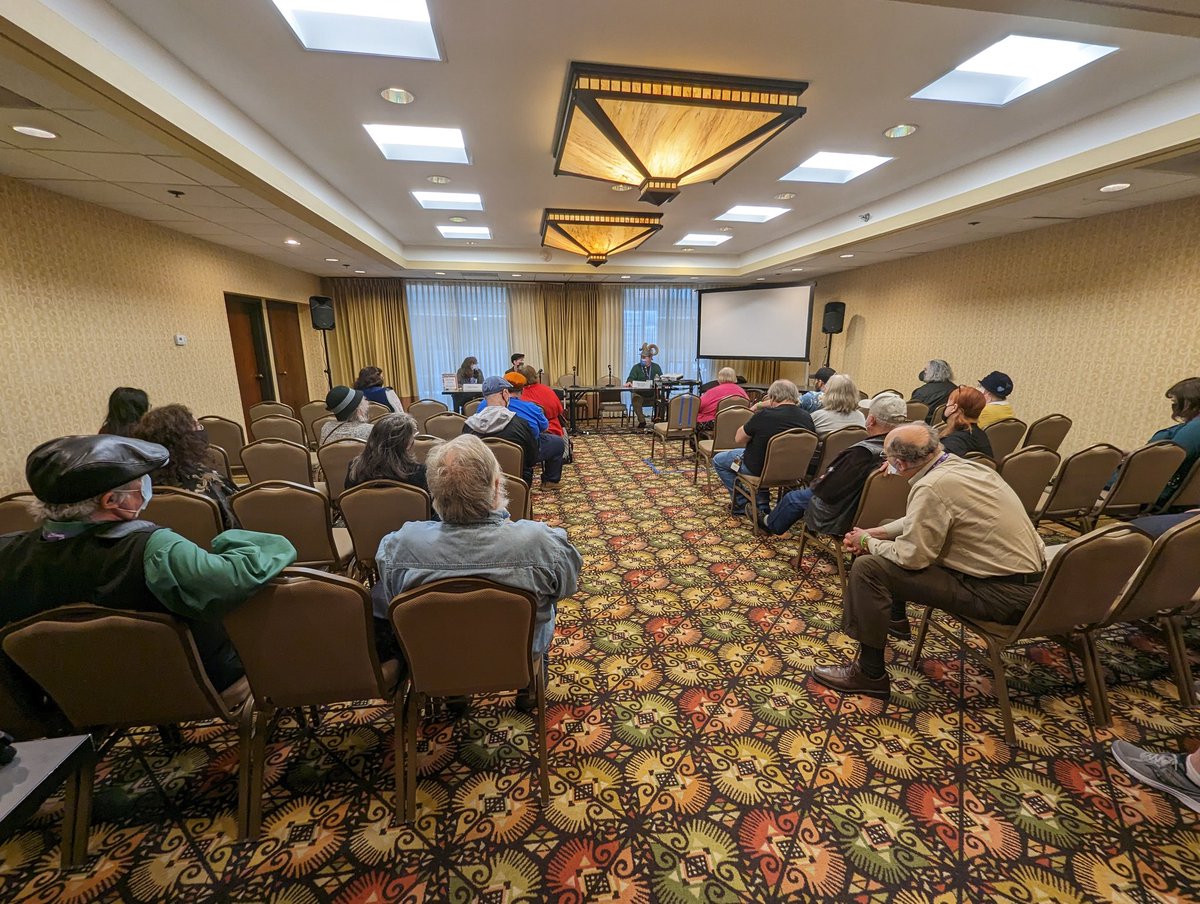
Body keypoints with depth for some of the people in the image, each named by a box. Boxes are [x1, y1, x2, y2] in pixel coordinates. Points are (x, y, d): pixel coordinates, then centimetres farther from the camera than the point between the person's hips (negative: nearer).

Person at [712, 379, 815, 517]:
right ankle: (762, 505, 32)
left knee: (718, 460, 15)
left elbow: (738, 438, -12)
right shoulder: (807, 417, -11)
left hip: (760, 468, -6)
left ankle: (742, 504, 17)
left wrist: (755, 408, -5)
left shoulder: (765, 415, -27)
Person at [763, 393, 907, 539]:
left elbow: (827, 491, -29)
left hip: (842, 519, -7)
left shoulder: (862, 452, -34)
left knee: (793, 497, 15)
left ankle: (770, 525, 43)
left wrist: (816, 484, -6)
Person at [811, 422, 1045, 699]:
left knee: (868, 568, -15)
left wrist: (868, 542, -4)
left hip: (1003, 593, -9)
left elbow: (911, 557, -21)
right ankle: (895, 620, 40)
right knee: (890, 544, 20)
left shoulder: (932, 486, -27)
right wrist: (875, 533, 11)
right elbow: (919, 521, 17)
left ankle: (870, 674, -1)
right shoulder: (965, 466, 3)